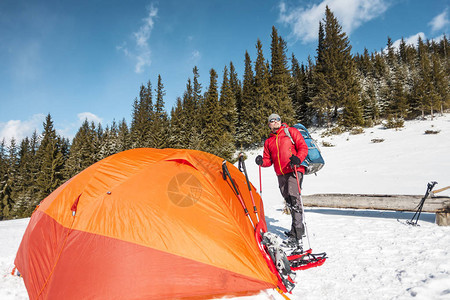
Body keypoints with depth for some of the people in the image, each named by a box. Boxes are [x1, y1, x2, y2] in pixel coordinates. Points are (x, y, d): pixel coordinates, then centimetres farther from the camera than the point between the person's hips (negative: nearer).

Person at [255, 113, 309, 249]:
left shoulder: (291, 131, 5)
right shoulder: (268, 141, 18)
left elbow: (303, 147, -2)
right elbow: (269, 160, 18)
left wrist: (298, 158, -21)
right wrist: (262, 161, -5)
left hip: (294, 170, -6)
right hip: (281, 175, 6)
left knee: (294, 198, -18)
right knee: (289, 202, 11)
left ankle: (296, 236, -20)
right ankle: (298, 228, 29)